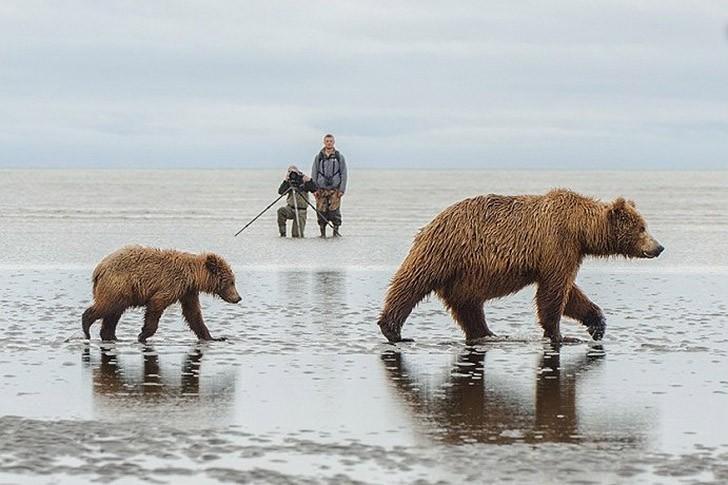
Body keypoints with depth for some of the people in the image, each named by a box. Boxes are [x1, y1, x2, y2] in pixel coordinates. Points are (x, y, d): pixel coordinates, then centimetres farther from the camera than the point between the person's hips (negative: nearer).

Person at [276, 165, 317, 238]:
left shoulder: (303, 181, -4)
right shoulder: (289, 183, 2)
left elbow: (314, 189, -14)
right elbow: (280, 191, -11)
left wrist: (309, 180, -29)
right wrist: (285, 181, -22)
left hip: (301, 211, -2)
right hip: (290, 208, 2)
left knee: (297, 235, -7)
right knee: (281, 211, -34)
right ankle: (282, 233, -20)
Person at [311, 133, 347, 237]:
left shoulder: (339, 157, 6)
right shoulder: (318, 157, 8)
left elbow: (343, 174, 6)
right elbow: (314, 174, 9)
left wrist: (342, 189, -2)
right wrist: (314, 189, 1)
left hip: (335, 189, -1)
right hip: (321, 189, 1)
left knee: (334, 211, -9)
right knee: (321, 212, -3)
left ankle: (336, 231, 0)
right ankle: (323, 232, 7)